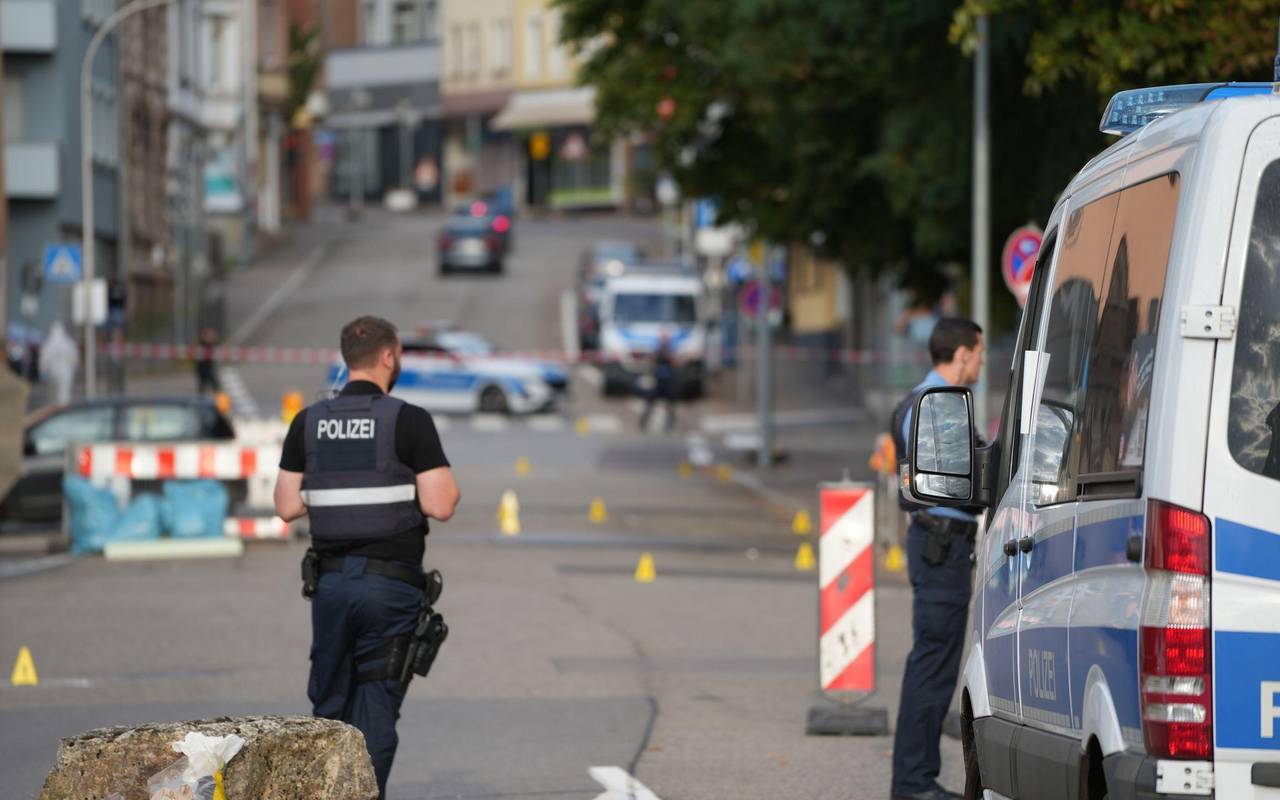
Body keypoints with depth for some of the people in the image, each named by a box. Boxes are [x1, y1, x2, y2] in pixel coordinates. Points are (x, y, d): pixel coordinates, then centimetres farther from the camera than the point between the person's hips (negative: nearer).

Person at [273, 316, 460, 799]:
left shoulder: (309, 423, 4)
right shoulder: (409, 421, -9)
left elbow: (287, 506, 4)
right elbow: (440, 505, -13)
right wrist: (445, 480, 9)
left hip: (331, 581, 4)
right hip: (391, 585, -4)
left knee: (329, 707, 14)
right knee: (375, 713, 0)